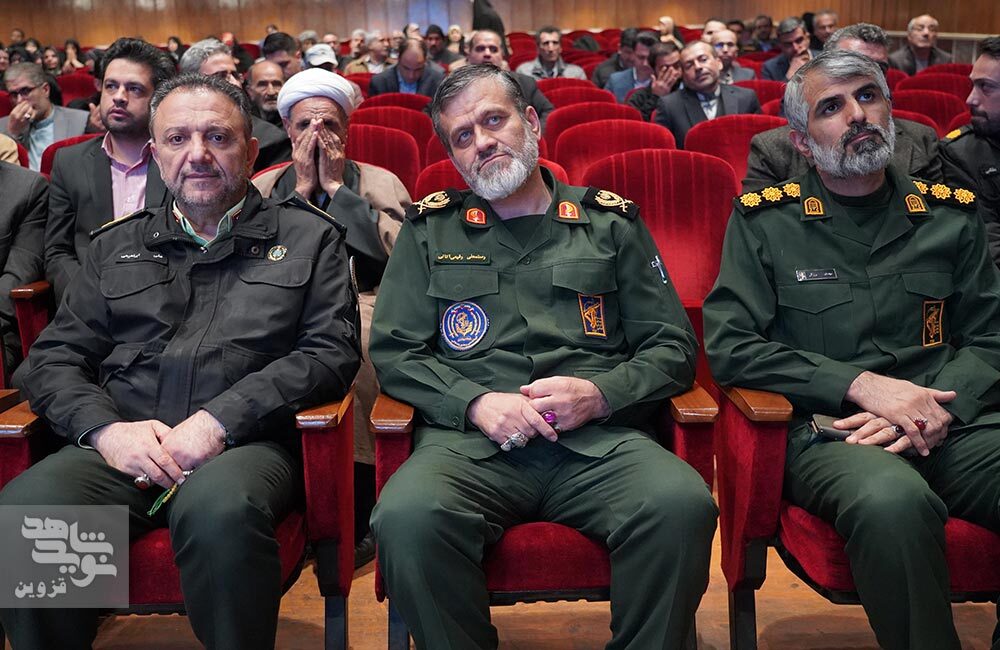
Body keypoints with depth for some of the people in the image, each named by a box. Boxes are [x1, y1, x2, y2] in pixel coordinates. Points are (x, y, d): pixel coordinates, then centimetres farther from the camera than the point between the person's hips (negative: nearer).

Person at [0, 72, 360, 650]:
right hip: (122, 447, 3)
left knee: (219, 510, -37)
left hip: (247, 444, -2)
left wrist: (221, 420, -11)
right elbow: (53, 359, 18)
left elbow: (333, 352, 1)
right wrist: (105, 428, -5)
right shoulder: (117, 246, 22)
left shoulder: (308, 238, 13)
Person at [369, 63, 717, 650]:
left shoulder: (610, 222, 16)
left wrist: (600, 394, -6)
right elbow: (393, 353, 11)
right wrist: (476, 401, -6)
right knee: (408, 514, -33)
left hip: (600, 438, 1)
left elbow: (673, 347, 14)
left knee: (683, 504, -31)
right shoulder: (430, 231, 18)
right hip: (470, 440, 0)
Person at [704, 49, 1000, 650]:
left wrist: (938, 408, -7)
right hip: (823, 429, -3)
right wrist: (860, 384, -11)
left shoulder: (948, 213, 15)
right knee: (893, 501, -36)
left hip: (951, 424, 3)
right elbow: (729, 346, -2)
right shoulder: (765, 220, 5)